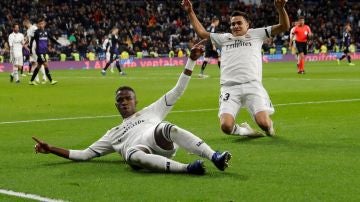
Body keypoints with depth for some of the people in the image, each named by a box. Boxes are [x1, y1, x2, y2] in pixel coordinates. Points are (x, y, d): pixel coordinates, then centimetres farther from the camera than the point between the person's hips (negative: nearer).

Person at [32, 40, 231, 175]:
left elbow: (177, 90, 29)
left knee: (167, 128, -37)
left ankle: (214, 157, -45)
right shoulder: (113, 133, 39)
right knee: (133, 156, -40)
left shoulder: (150, 112, 36)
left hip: (160, 143, 0)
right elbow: (83, 154, 36)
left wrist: (191, 60, 20)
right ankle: (185, 167, -48)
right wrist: (51, 149, 27)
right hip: (138, 151, 0)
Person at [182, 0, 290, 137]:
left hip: (253, 86, -2)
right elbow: (201, 32, 31)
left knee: (263, 123, -20)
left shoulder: (256, 34, 18)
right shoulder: (224, 38, 25)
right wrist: (190, 12, 25)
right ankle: (242, 130, 13)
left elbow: (284, 26, 12)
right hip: (229, 88, 2)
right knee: (226, 126, -21)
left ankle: (269, 126, 18)